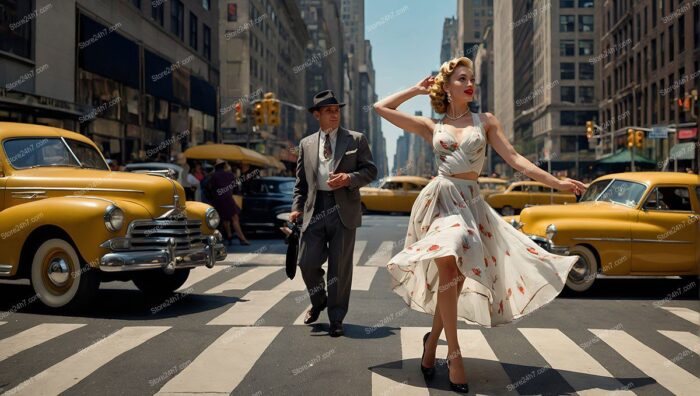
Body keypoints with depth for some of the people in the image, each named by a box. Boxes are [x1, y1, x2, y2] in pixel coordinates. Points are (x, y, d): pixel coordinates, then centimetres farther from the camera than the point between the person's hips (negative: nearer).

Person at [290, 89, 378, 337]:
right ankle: (318, 302, 30)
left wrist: (349, 178, -14)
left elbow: (370, 170, 4)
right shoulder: (306, 144, 14)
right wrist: (297, 208, 4)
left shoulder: (356, 140, 7)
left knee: (340, 267, 2)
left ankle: (336, 318, 15)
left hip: (343, 209, -2)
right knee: (307, 263, 0)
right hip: (315, 209, 2)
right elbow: (301, 182, 16)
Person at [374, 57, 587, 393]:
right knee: (448, 268, -21)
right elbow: (381, 107, 9)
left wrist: (556, 182, -3)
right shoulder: (432, 126, 10)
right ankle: (454, 353, -13)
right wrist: (418, 89, 17)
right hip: (440, 198, -2)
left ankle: (432, 340, 22)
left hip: (470, 202, 2)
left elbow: (514, 158, 5)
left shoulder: (485, 121, 11)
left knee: (456, 279, -1)